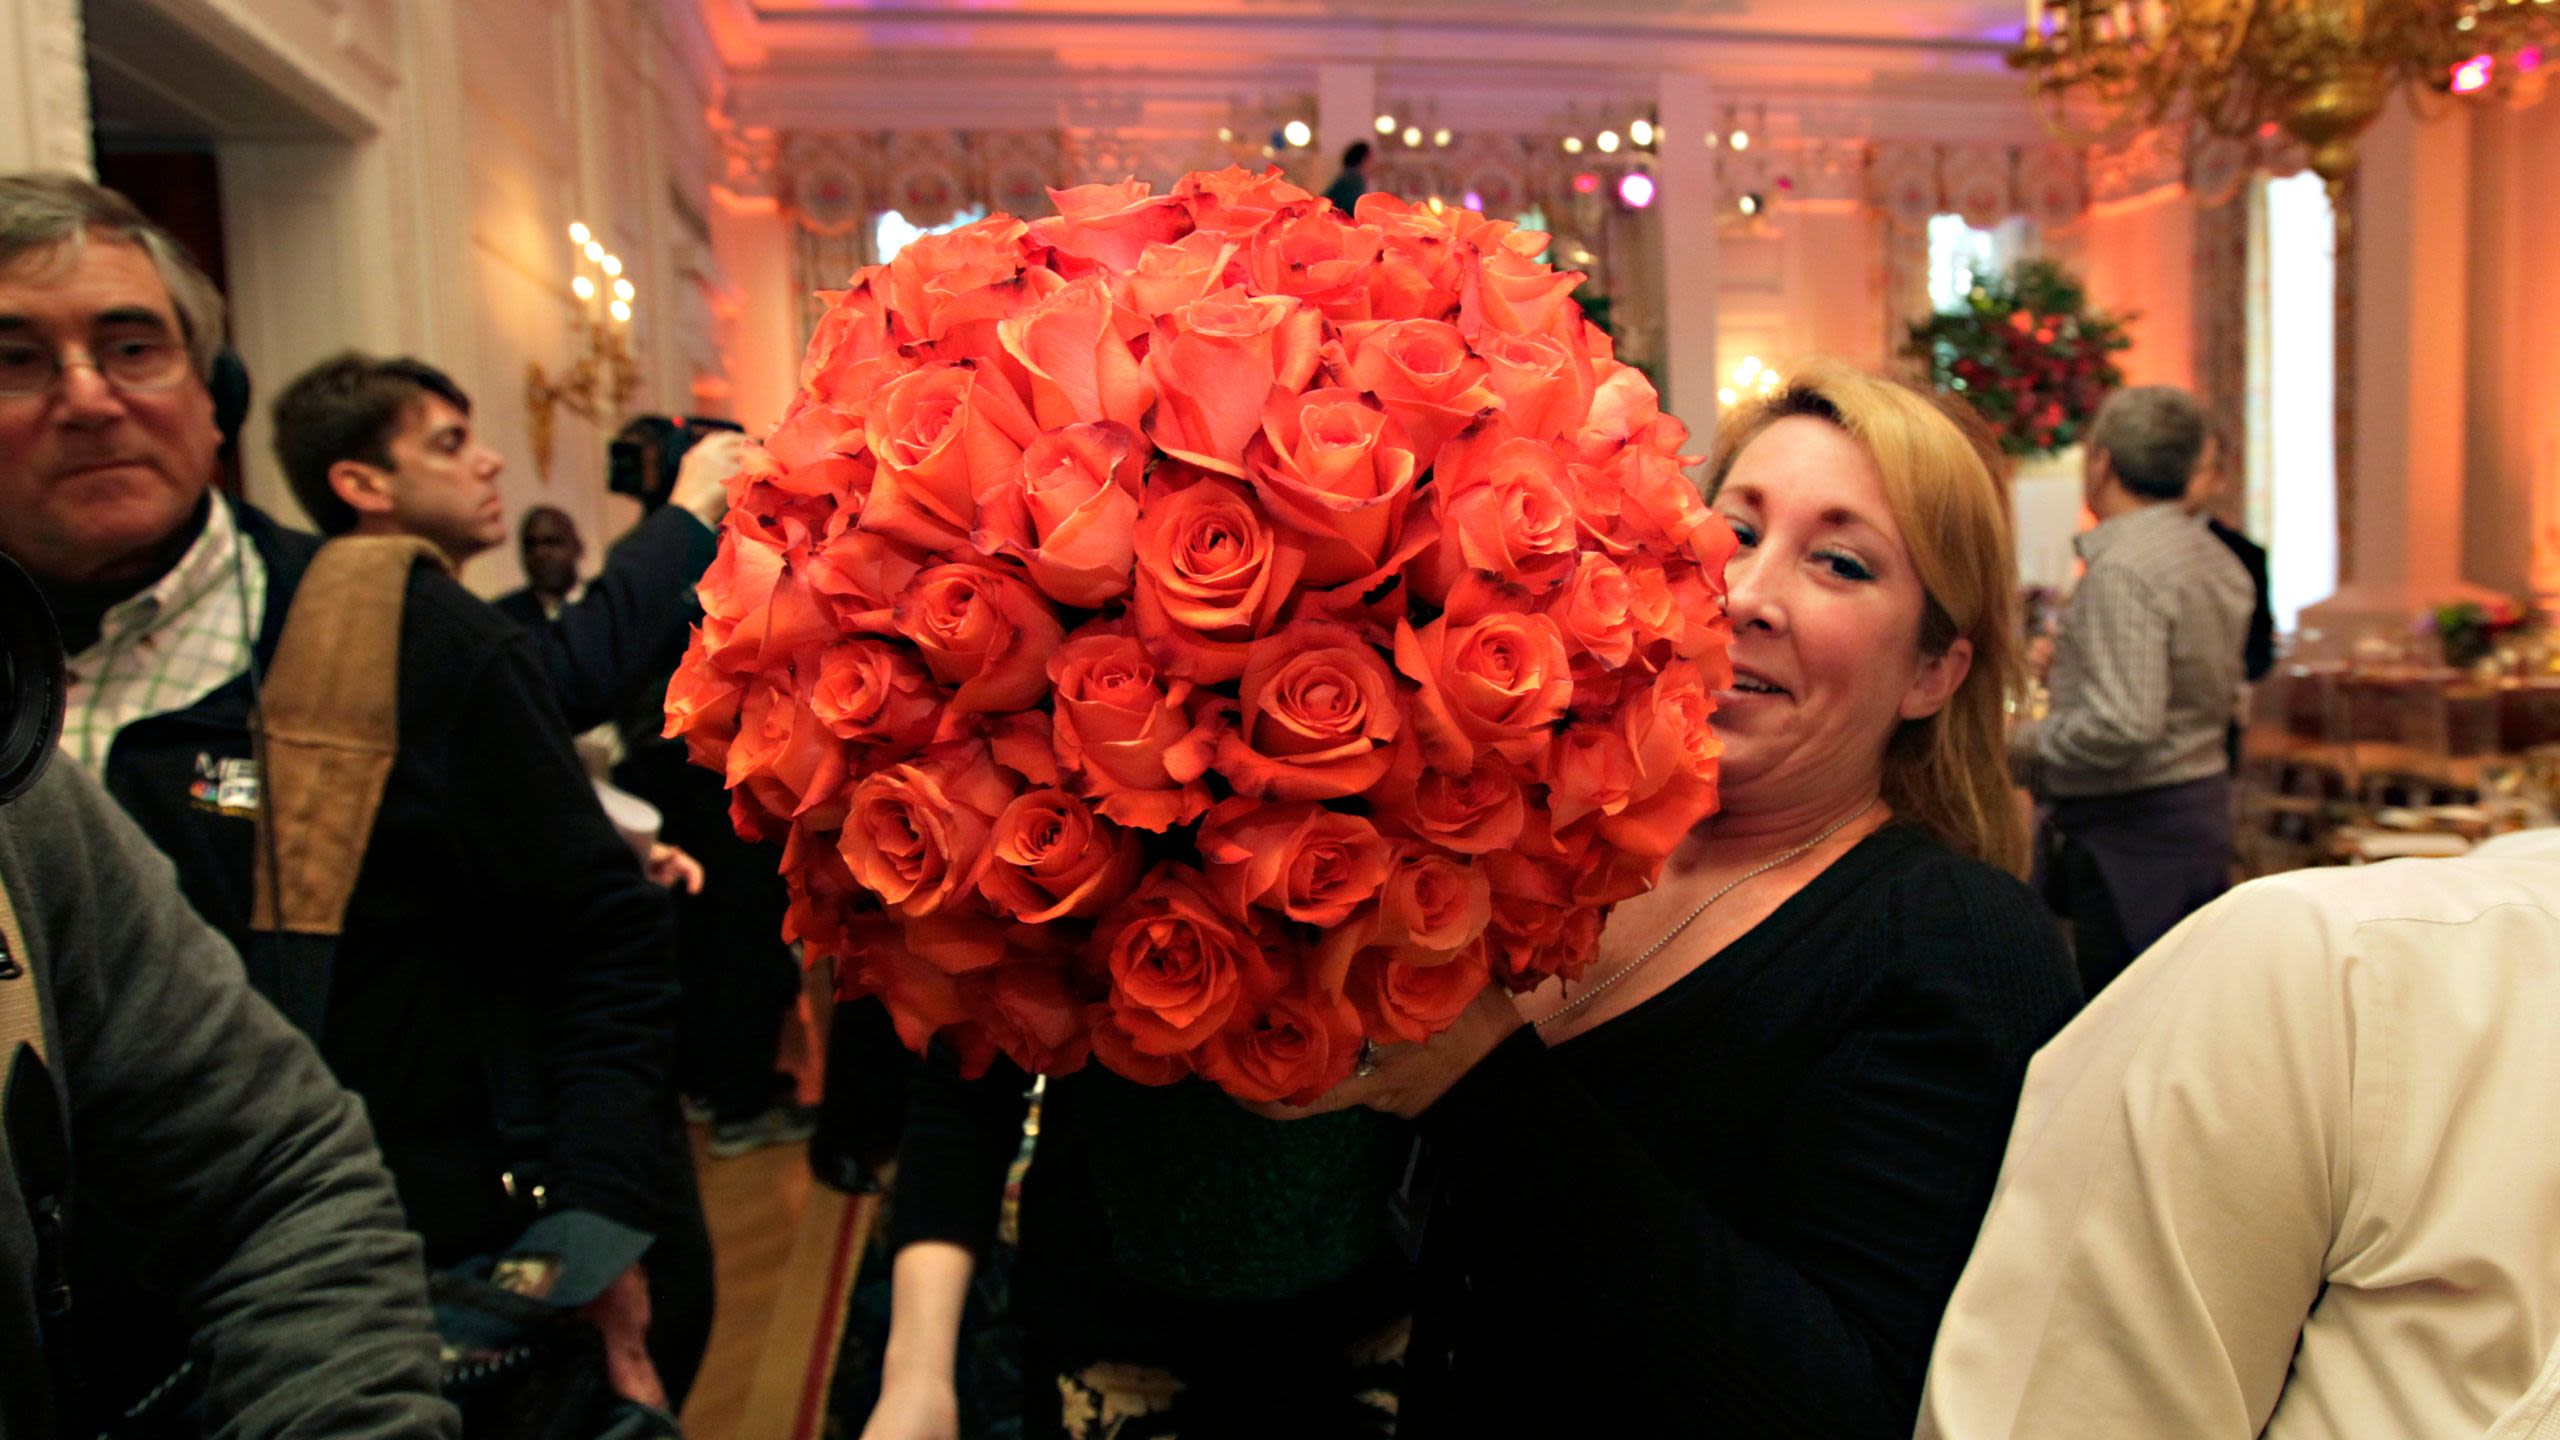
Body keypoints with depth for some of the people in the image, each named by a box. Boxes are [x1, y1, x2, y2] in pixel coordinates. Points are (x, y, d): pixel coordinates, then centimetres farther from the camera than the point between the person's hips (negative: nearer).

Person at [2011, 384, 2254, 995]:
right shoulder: (2220, 562, 12)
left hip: (2131, 828, -10)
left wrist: (2025, 741, -12)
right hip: (2203, 803, 10)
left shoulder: (2123, 568, -19)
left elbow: (2124, 723, -27)